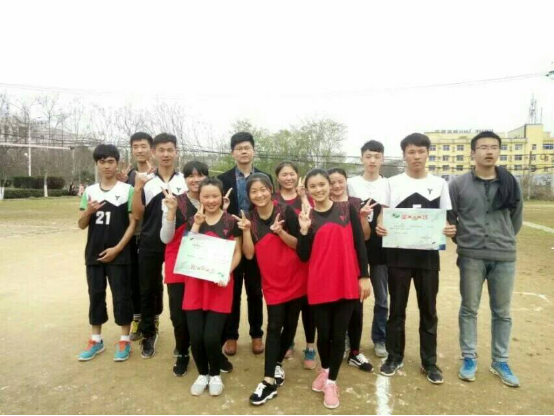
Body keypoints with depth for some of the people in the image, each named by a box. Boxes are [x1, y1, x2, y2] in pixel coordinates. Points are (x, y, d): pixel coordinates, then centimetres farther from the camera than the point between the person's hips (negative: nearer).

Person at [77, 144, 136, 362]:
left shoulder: (127, 190, -5)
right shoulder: (89, 191, 7)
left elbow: (133, 223, -7)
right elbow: (81, 225, 8)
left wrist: (117, 248, -13)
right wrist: (88, 211, -13)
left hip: (119, 255, -4)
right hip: (94, 254, 4)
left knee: (121, 296, 3)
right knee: (96, 295, 12)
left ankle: (124, 340, 17)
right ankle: (96, 340, 27)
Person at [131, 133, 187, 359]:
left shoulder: (185, 181, 3)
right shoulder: (144, 181, 4)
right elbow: (137, 215, -1)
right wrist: (138, 188, -13)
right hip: (150, 245, 1)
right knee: (148, 289, 9)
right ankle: (148, 334, 26)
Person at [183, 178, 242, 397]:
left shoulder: (231, 221, 0)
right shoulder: (193, 220, 7)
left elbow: (237, 253, 1)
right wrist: (197, 224, -10)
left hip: (220, 284, -2)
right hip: (195, 283, 3)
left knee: (212, 336, -6)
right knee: (195, 337, 0)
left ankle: (216, 374, 23)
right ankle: (203, 374, 28)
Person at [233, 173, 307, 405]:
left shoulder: (286, 212, -11)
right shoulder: (248, 219, -2)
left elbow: (299, 245, -12)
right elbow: (249, 254, -7)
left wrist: (280, 231, -26)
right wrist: (246, 230, -18)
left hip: (295, 279, 0)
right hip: (272, 282, 1)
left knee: (290, 324, 11)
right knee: (274, 327, -2)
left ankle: (277, 364, 31)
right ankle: (270, 380, 3)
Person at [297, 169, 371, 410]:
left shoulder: (347, 209, 0)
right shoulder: (306, 216, 1)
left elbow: (359, 244, 1)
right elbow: (303, 256, -3)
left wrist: (364, 276, -3)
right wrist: (304, 229, -15)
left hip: (347, 283, 0)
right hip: (320, 285, 1)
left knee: (339, 334, 6)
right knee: (323, 333, 12)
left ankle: (331, 382, 25)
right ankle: (324, 370, 40)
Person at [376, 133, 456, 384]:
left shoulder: (439, 184, 7)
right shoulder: (393, 183, 4)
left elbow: (445, 218, 8)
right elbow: (384, 215, 1)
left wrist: (450, 229, -15)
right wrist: (380, 226, -21)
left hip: (428, 255, 1)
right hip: (398, 255, -1)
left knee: (428, 310, 10)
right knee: (397, 309, 8)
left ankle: (429, 362, 24)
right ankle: (395, 357, 24)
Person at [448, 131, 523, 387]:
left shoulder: (510, 183, 3)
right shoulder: (459, 184, -4)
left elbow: (516, 219, 13)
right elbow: (449, 217, 4)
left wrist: (503, 241, 11)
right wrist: (464, 240, 3)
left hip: (505, 258, 2)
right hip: (471, 257, -2)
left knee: (502, 312, 12)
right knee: (469, 309, 9)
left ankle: (500, 362, 27)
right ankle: (469, 358, 24)